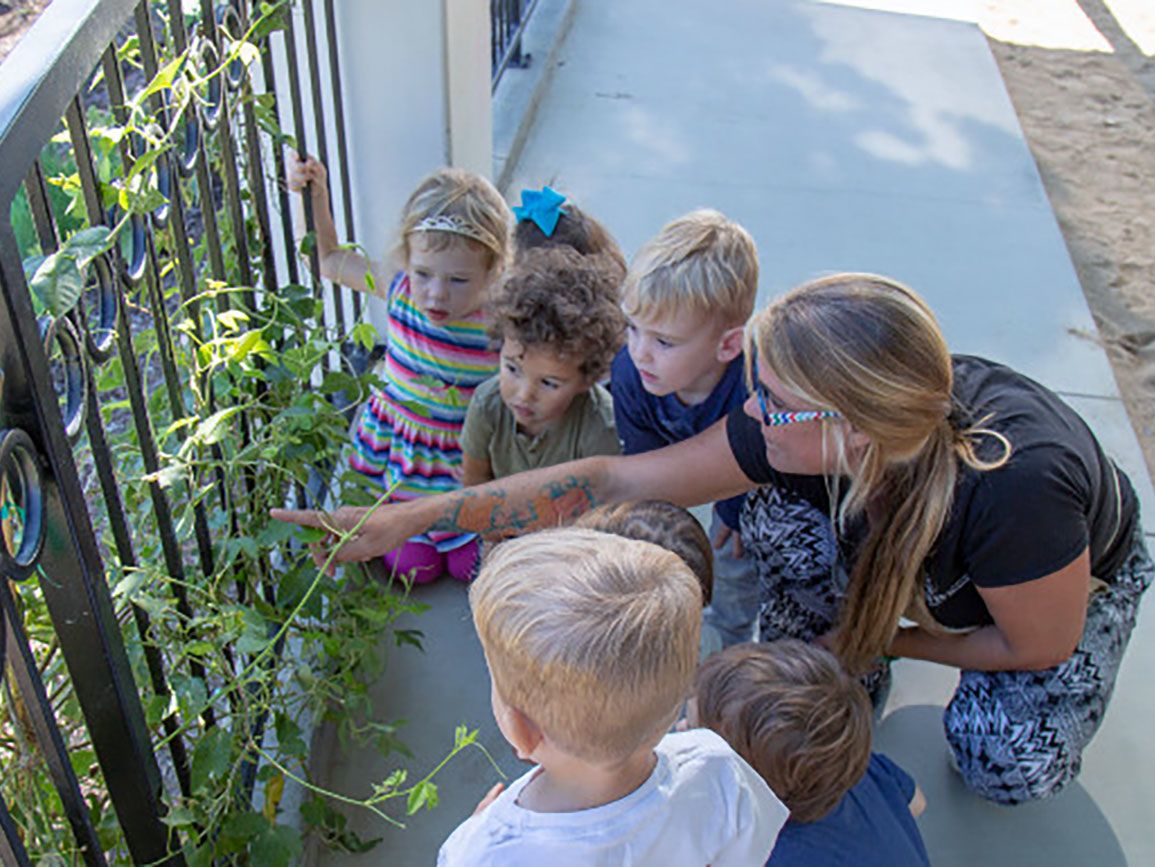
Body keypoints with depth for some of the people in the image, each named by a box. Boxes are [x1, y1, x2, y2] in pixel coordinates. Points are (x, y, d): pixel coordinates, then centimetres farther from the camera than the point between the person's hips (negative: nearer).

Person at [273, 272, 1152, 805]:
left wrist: (886, 641, -13)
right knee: (782, 514, -23)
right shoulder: (798, 430, -33)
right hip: (914, 555, 3)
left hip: (1083, 577, -2)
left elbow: (1042, 646, -26)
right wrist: (418, 516, -31)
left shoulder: (1016, 486, -46)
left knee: (1009, 763, -22)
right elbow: (618, 479, -29)